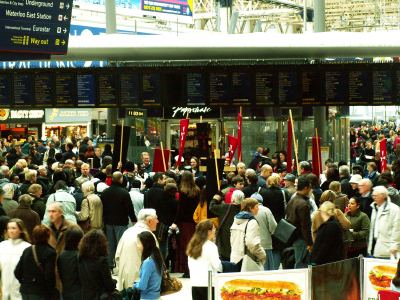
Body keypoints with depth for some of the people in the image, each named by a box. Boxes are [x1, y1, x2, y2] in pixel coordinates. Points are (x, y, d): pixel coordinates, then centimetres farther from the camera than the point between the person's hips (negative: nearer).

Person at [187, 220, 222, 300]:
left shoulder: (192, 246, 9)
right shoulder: (210, 246, -11)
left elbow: (190, 265, 12)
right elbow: (217, 265, -12)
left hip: (195, 284, 6)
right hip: (208, 284, -6)